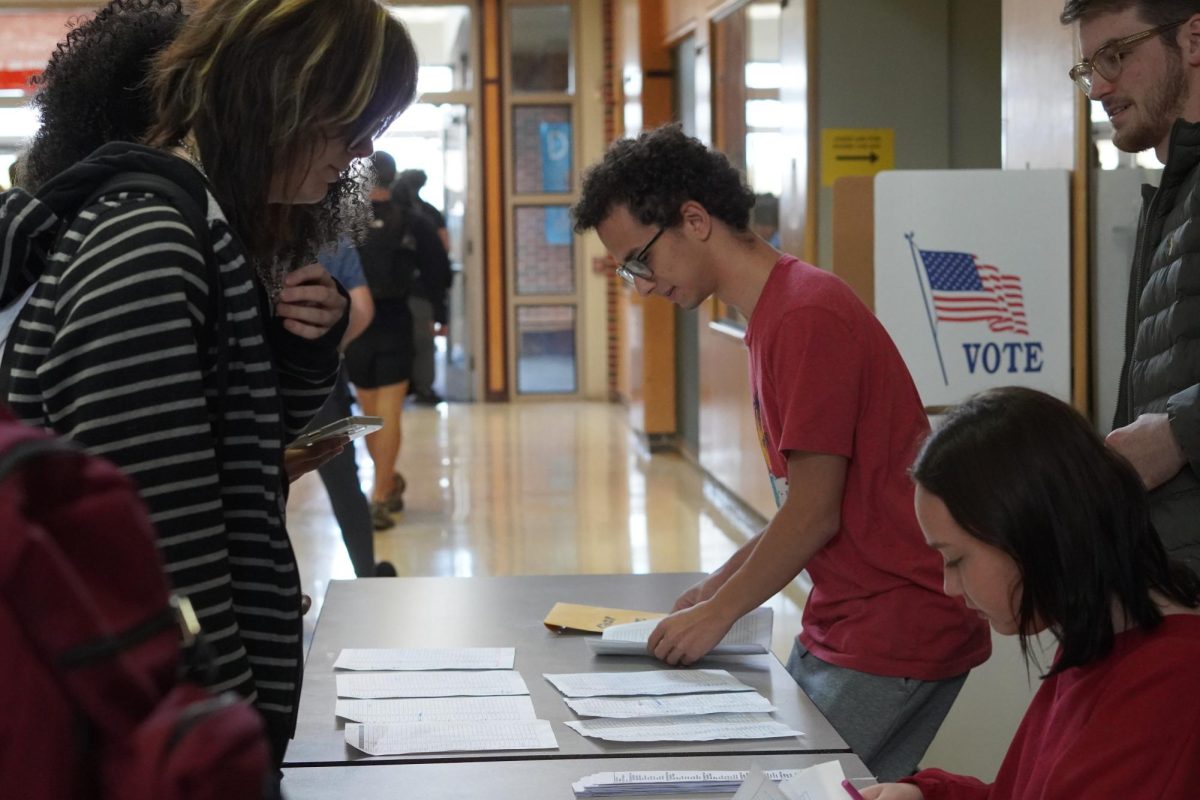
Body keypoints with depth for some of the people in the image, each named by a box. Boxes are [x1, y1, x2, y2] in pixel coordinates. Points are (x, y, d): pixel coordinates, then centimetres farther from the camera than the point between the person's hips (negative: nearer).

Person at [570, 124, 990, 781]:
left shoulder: (805, 317, -18)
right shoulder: (775, 313, 13)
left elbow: (813, 514, -17)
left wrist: (717, 613, -7)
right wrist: (719, 587, 12)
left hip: (894, 634, -9)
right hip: (842, 626, 9)